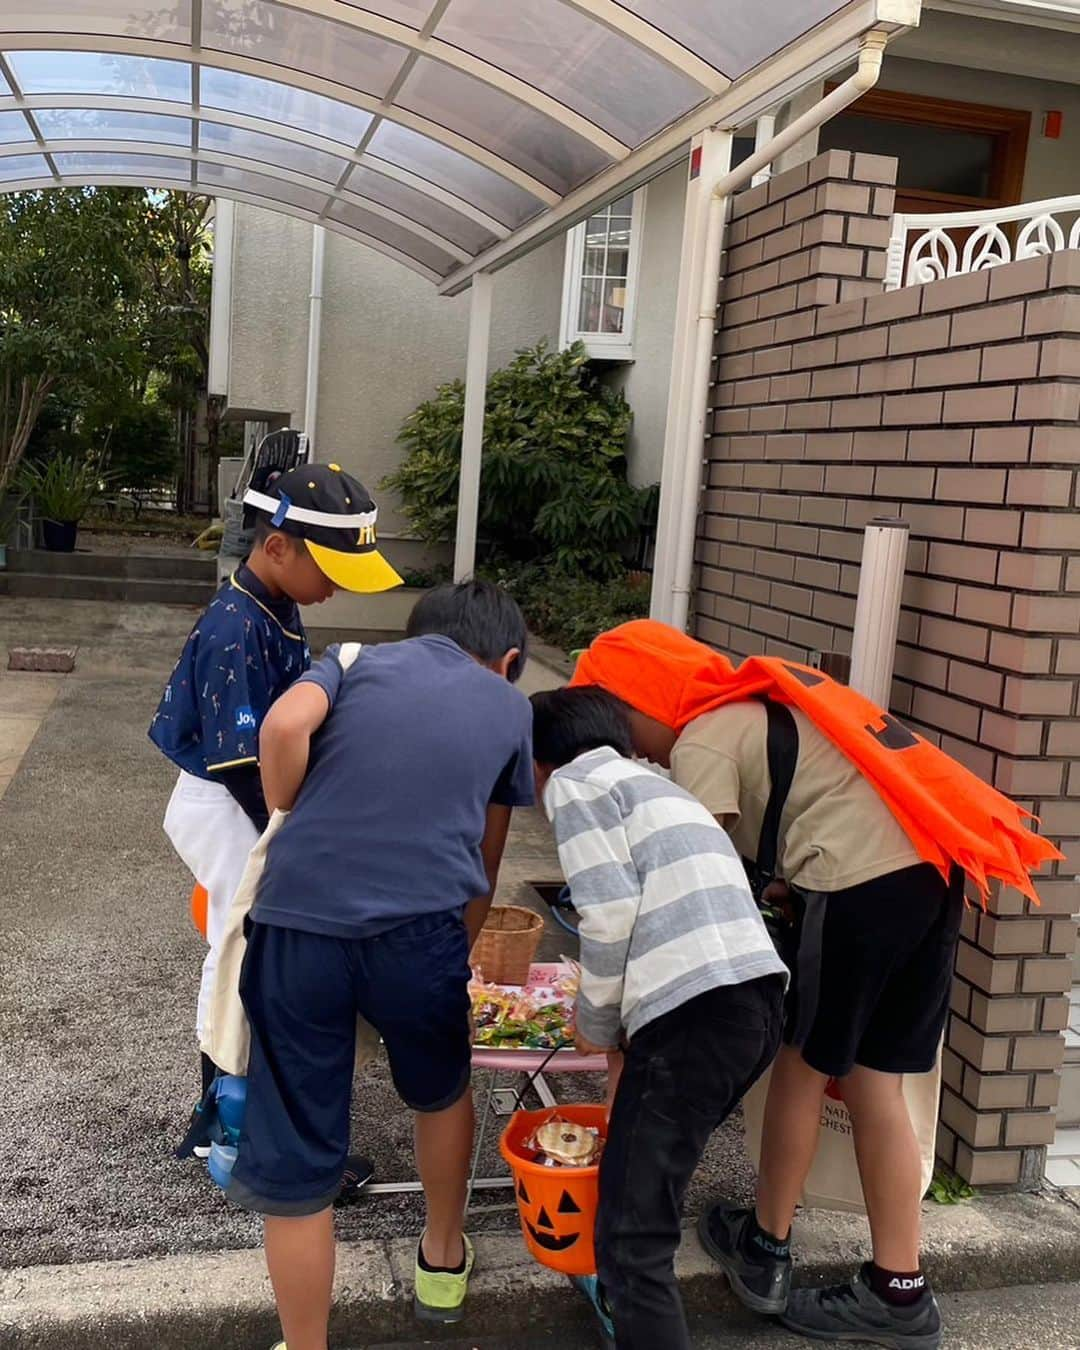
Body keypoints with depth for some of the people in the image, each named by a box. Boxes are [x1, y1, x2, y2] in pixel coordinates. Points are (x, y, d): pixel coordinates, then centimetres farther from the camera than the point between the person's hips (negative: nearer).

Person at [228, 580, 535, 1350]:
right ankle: (443, 1262, 51)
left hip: (297, 921, 0)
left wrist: (291, 824, 12)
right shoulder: (509, 707, 20)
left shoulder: (361, 659, 19)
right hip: (417, 925, 1)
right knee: (441, 1092, 31)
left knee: (293, 1164, 14)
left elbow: (283, 726, -4)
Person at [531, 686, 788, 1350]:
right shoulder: (657, 788, 31)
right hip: (758, 998, 9)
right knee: (649, 1172, 28)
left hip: (697, 1008, -9)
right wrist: (619, 1020, 38)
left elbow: (611, 913, -6)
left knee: (632, 1233, -4)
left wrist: (595, 1023, 8)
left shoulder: (574, 781, 7)